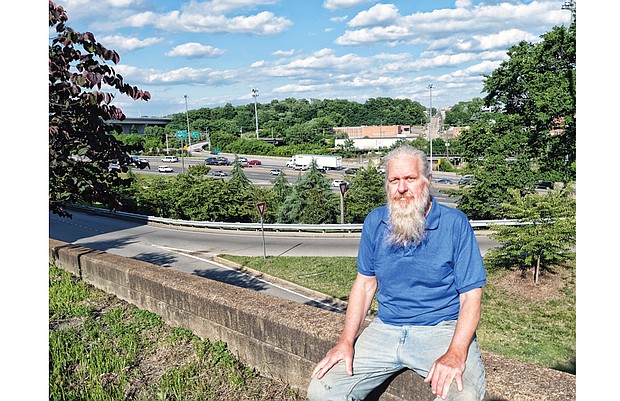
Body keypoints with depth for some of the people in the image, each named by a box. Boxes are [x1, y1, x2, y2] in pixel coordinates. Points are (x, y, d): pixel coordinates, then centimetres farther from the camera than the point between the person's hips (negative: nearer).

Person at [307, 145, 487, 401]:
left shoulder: (455, 223, -7)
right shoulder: (375, 222, 4)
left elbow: (470, 295, -8)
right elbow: (365, 282, 11)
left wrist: (455, 353, -24)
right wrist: (346, 341, -1)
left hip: (442, 329, -3)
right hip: (386, 329, 4)